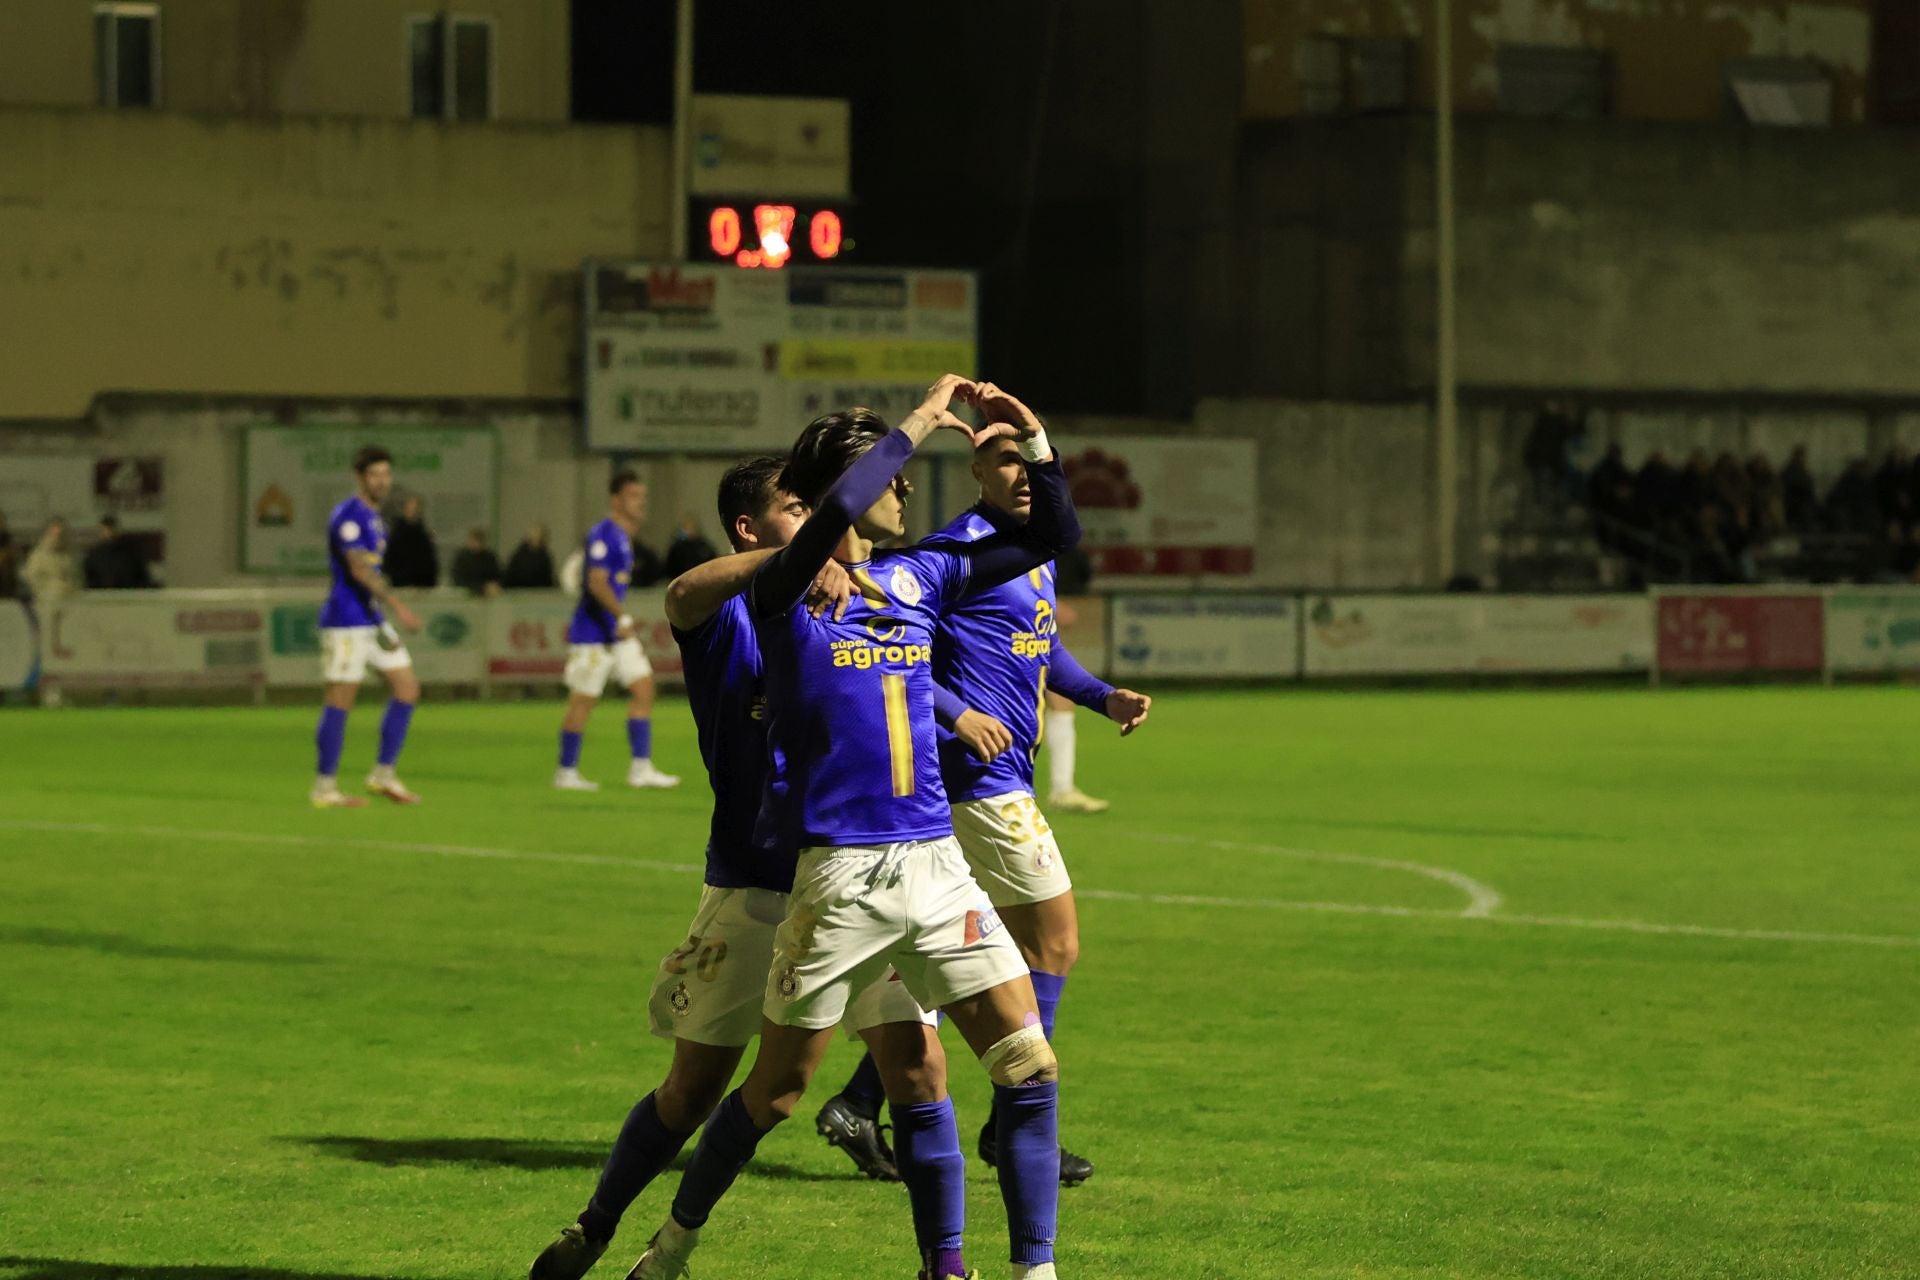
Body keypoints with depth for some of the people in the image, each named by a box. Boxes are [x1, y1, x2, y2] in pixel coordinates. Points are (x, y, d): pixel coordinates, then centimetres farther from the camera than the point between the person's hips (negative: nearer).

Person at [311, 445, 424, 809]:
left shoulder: (372, 516, 16)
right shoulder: (348, 515, -14)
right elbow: (359, 569, -26)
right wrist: (396, 604, -33)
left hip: (372, 621, 10)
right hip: (345, 623, -10)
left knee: (407, 688, 6)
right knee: (340, 700, -5)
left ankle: (383, 774, 12)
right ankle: (325, 787, 1)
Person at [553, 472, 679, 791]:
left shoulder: (624, 537, 15)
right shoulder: (602, 535, -15)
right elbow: (597, 582, -24)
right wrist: (623, 617, -31)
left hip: (619, 632, 9)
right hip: (592, 633, -9)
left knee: (643, 687, 0)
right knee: (582, 701, -2)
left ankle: (641, 768, 0)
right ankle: (566, 773, 7)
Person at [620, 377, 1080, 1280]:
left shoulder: (917, 577, 11)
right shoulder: (786, 591, -6)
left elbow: (1051, 537, 18)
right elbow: (835, 510, -28)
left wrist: (1032, 441, 2)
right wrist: (919, 424, -20)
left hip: (935, 865, 5)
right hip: (839, 871, -5)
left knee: (1028, 1067, -4)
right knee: (777, 1087, 4)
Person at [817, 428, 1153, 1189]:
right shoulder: (958, 549, -14)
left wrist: (1103, 697, 13)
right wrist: (957, 714, -27)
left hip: (1004, 775, 10)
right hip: (983, 776, -10)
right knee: (1055, 939, -4)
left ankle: (858, 1105, 16)